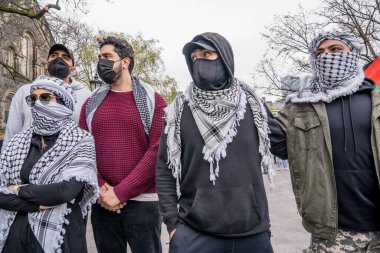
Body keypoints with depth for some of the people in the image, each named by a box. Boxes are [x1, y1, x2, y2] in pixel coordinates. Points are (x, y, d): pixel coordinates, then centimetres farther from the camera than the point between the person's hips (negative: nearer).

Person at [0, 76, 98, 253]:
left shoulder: (81, 141, -11)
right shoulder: (18, 141, 3)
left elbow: (66, 190, -23)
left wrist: (19, 190, -10)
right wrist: (37, 205, -15)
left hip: (60, 236, -4)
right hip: (15, 233, 4)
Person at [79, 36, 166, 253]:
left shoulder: (153, 101, -2)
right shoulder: (92, 103, 9)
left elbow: (157, 151, -10)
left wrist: (121, 192, -13)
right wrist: (100, 188, -9)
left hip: (143, 201, -3)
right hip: (103, 203, 3)